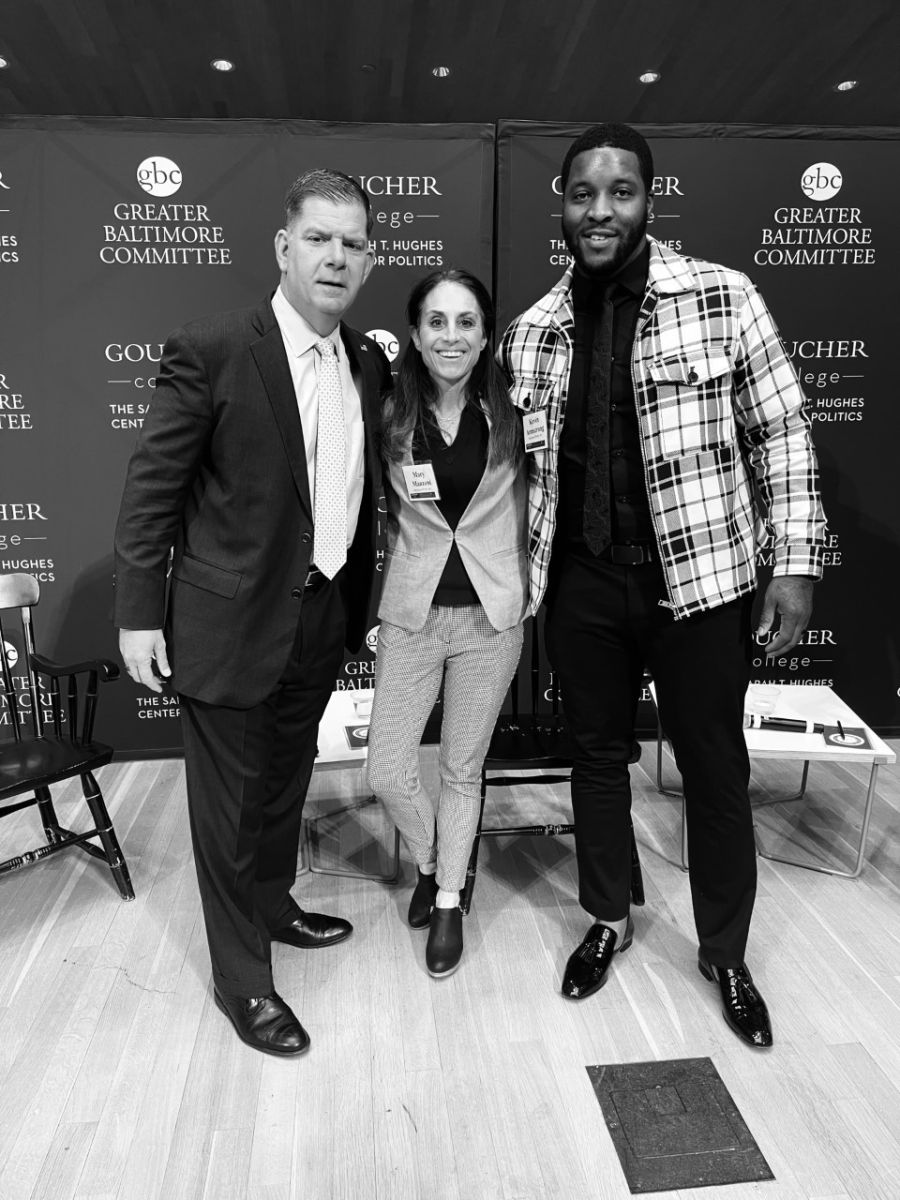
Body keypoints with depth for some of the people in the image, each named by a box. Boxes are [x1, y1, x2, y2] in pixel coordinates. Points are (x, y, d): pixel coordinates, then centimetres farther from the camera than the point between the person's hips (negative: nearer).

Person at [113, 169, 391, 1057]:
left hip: (323, 616, 6)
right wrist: (138, 612, -11)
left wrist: (357, 599, 11)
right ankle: (241, 977, 28)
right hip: (230, 618, -5)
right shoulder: (210, 351, -13)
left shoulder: (369, 365, 5)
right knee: (231, 797, 8)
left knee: (286, 779, 23)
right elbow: (151, 485, -11)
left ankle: (272, 905, 47)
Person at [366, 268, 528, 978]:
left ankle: (449, 900, 35)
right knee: (388, 774, 4)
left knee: (464, 770, 12)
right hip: (412, 613, 1)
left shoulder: (510, 414, -5)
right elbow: (382, 510, 7)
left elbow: (530, 503, 6)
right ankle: (430, 860, 36)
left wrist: (529, 586, 1)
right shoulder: (391, 415, -4)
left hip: (492, 613, -1)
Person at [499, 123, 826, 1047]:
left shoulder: (723, 297, -5)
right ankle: (608, 921, 39)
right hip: (581, 581, 3)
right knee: (597, 757, 16)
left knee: (714, 771, 10)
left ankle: (725, 956, 33)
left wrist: (796, 561, -7)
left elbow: (781, 435, -3)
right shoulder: (533, 331, 3)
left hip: (701, 576, -2)